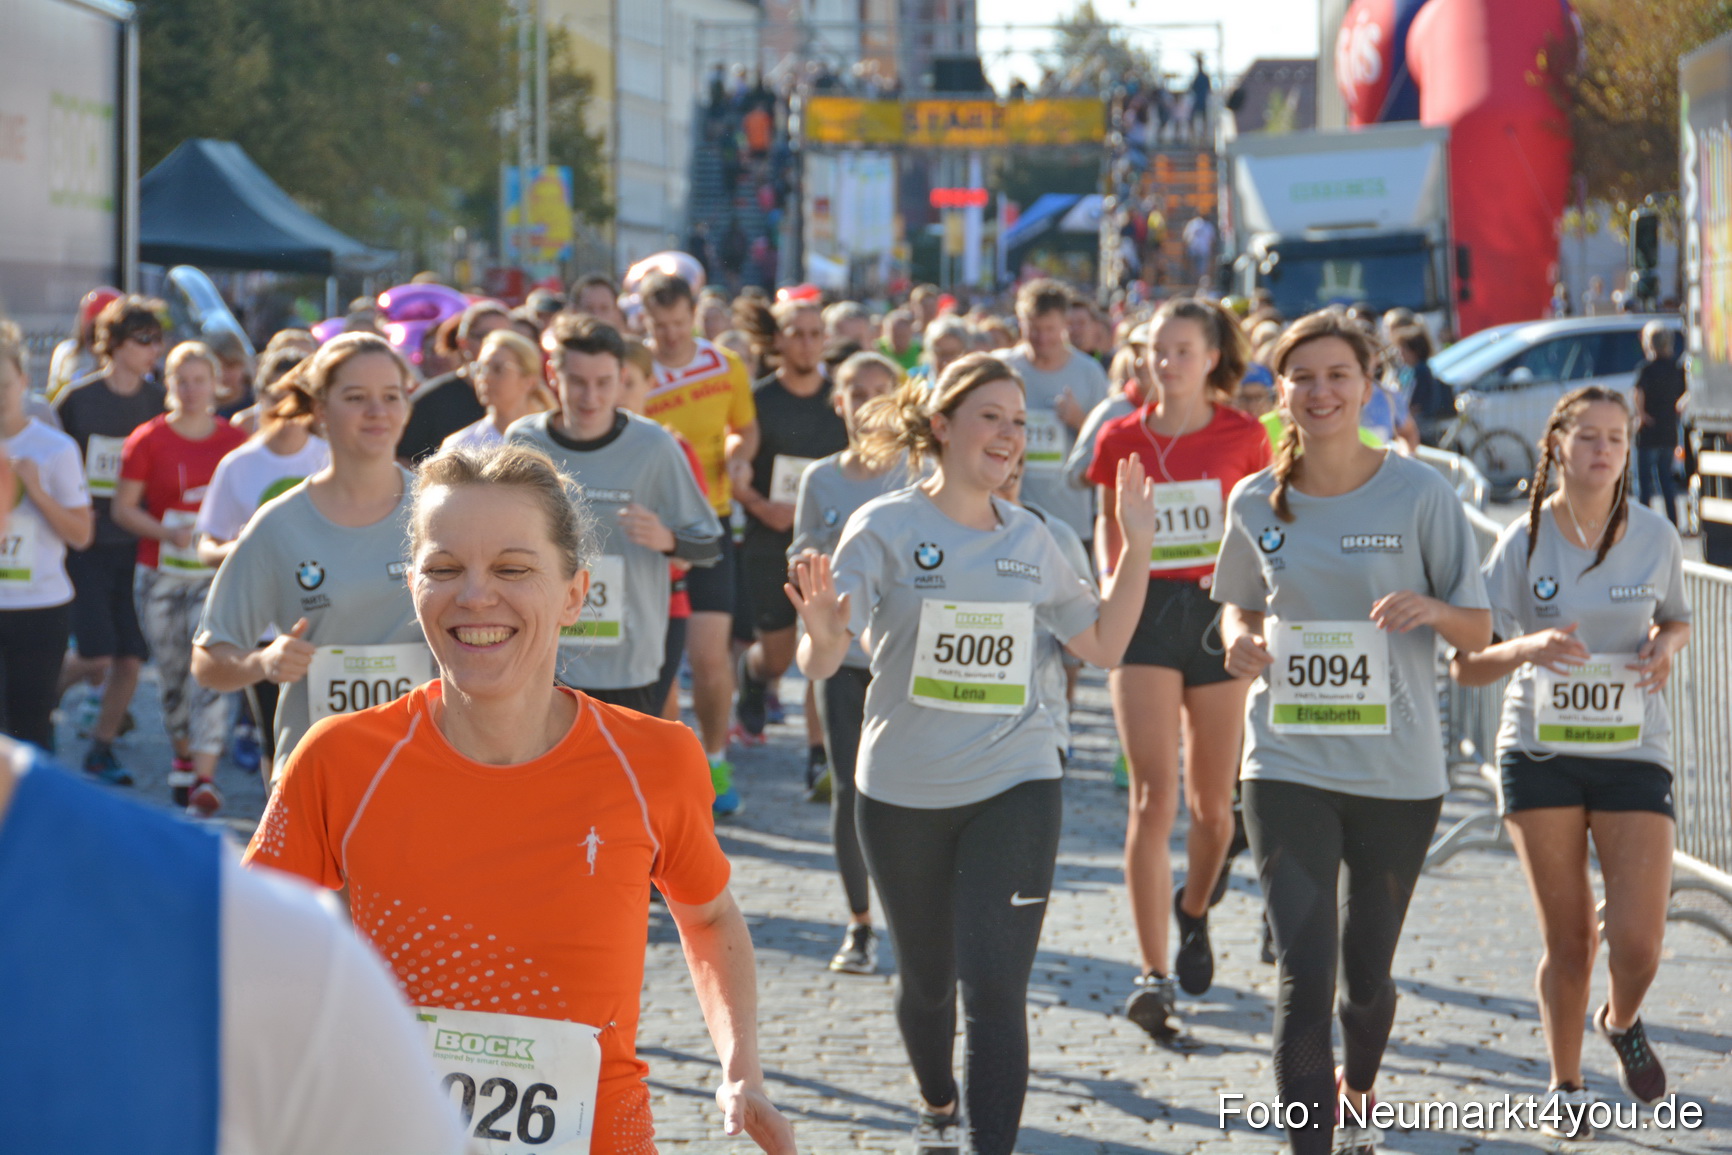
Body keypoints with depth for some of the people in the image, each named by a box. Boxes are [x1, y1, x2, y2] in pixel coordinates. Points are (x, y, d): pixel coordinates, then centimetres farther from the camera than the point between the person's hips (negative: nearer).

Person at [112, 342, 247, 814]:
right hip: (161, 576, 1)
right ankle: (183, 755, 34)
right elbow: (123, 508, 1)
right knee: (172, 671, 10)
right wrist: (168, 532, -15)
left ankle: (204, 777, -17)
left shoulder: (235, 440, 3)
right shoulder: (148, 440, -1)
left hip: (216, 574, -1)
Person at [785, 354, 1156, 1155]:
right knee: (925, 978, 17)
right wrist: (823, 631, -36)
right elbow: (819, 663, -14)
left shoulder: (1029, 539, 5)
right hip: (903, 791, -1)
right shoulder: (885, 528, -7)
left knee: (994, 987, -12)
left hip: (1014, 786, 1)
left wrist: (1136, 551, 4)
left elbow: (1103, 644, 13)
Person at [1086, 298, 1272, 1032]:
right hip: (1147, 613, 0)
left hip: (1218, 613, 0)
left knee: (1211, 800, 9)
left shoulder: (1242, 437, 2)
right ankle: (1154, 976, -14)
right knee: (1153, 797, -12)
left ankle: (1194, 912, 41)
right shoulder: (1121, 439, 4)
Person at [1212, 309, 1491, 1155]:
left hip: (1398, 769, 0)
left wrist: (1431, 610, -24)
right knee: (1304, 973, -11)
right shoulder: (1255, 503, 1)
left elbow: (1479, 633, -2)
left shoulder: (1419, 494, -6)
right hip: (1288, 764, 0)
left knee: (1367, 972, 14)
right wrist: (1240, 641, -6)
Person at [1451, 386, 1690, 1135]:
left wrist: (1665, 647, -6)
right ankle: (1566, 1086, 26)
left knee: (1638, 941, -8)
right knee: (1568, 940, 4)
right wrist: (1528, 647, -29)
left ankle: (1622, 1021, 28)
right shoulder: (1524, 543, -7)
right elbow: (1466, 667, -8)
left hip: (1633, 752, 1)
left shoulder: (1656, 537, -1)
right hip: (1541, 753, -1)